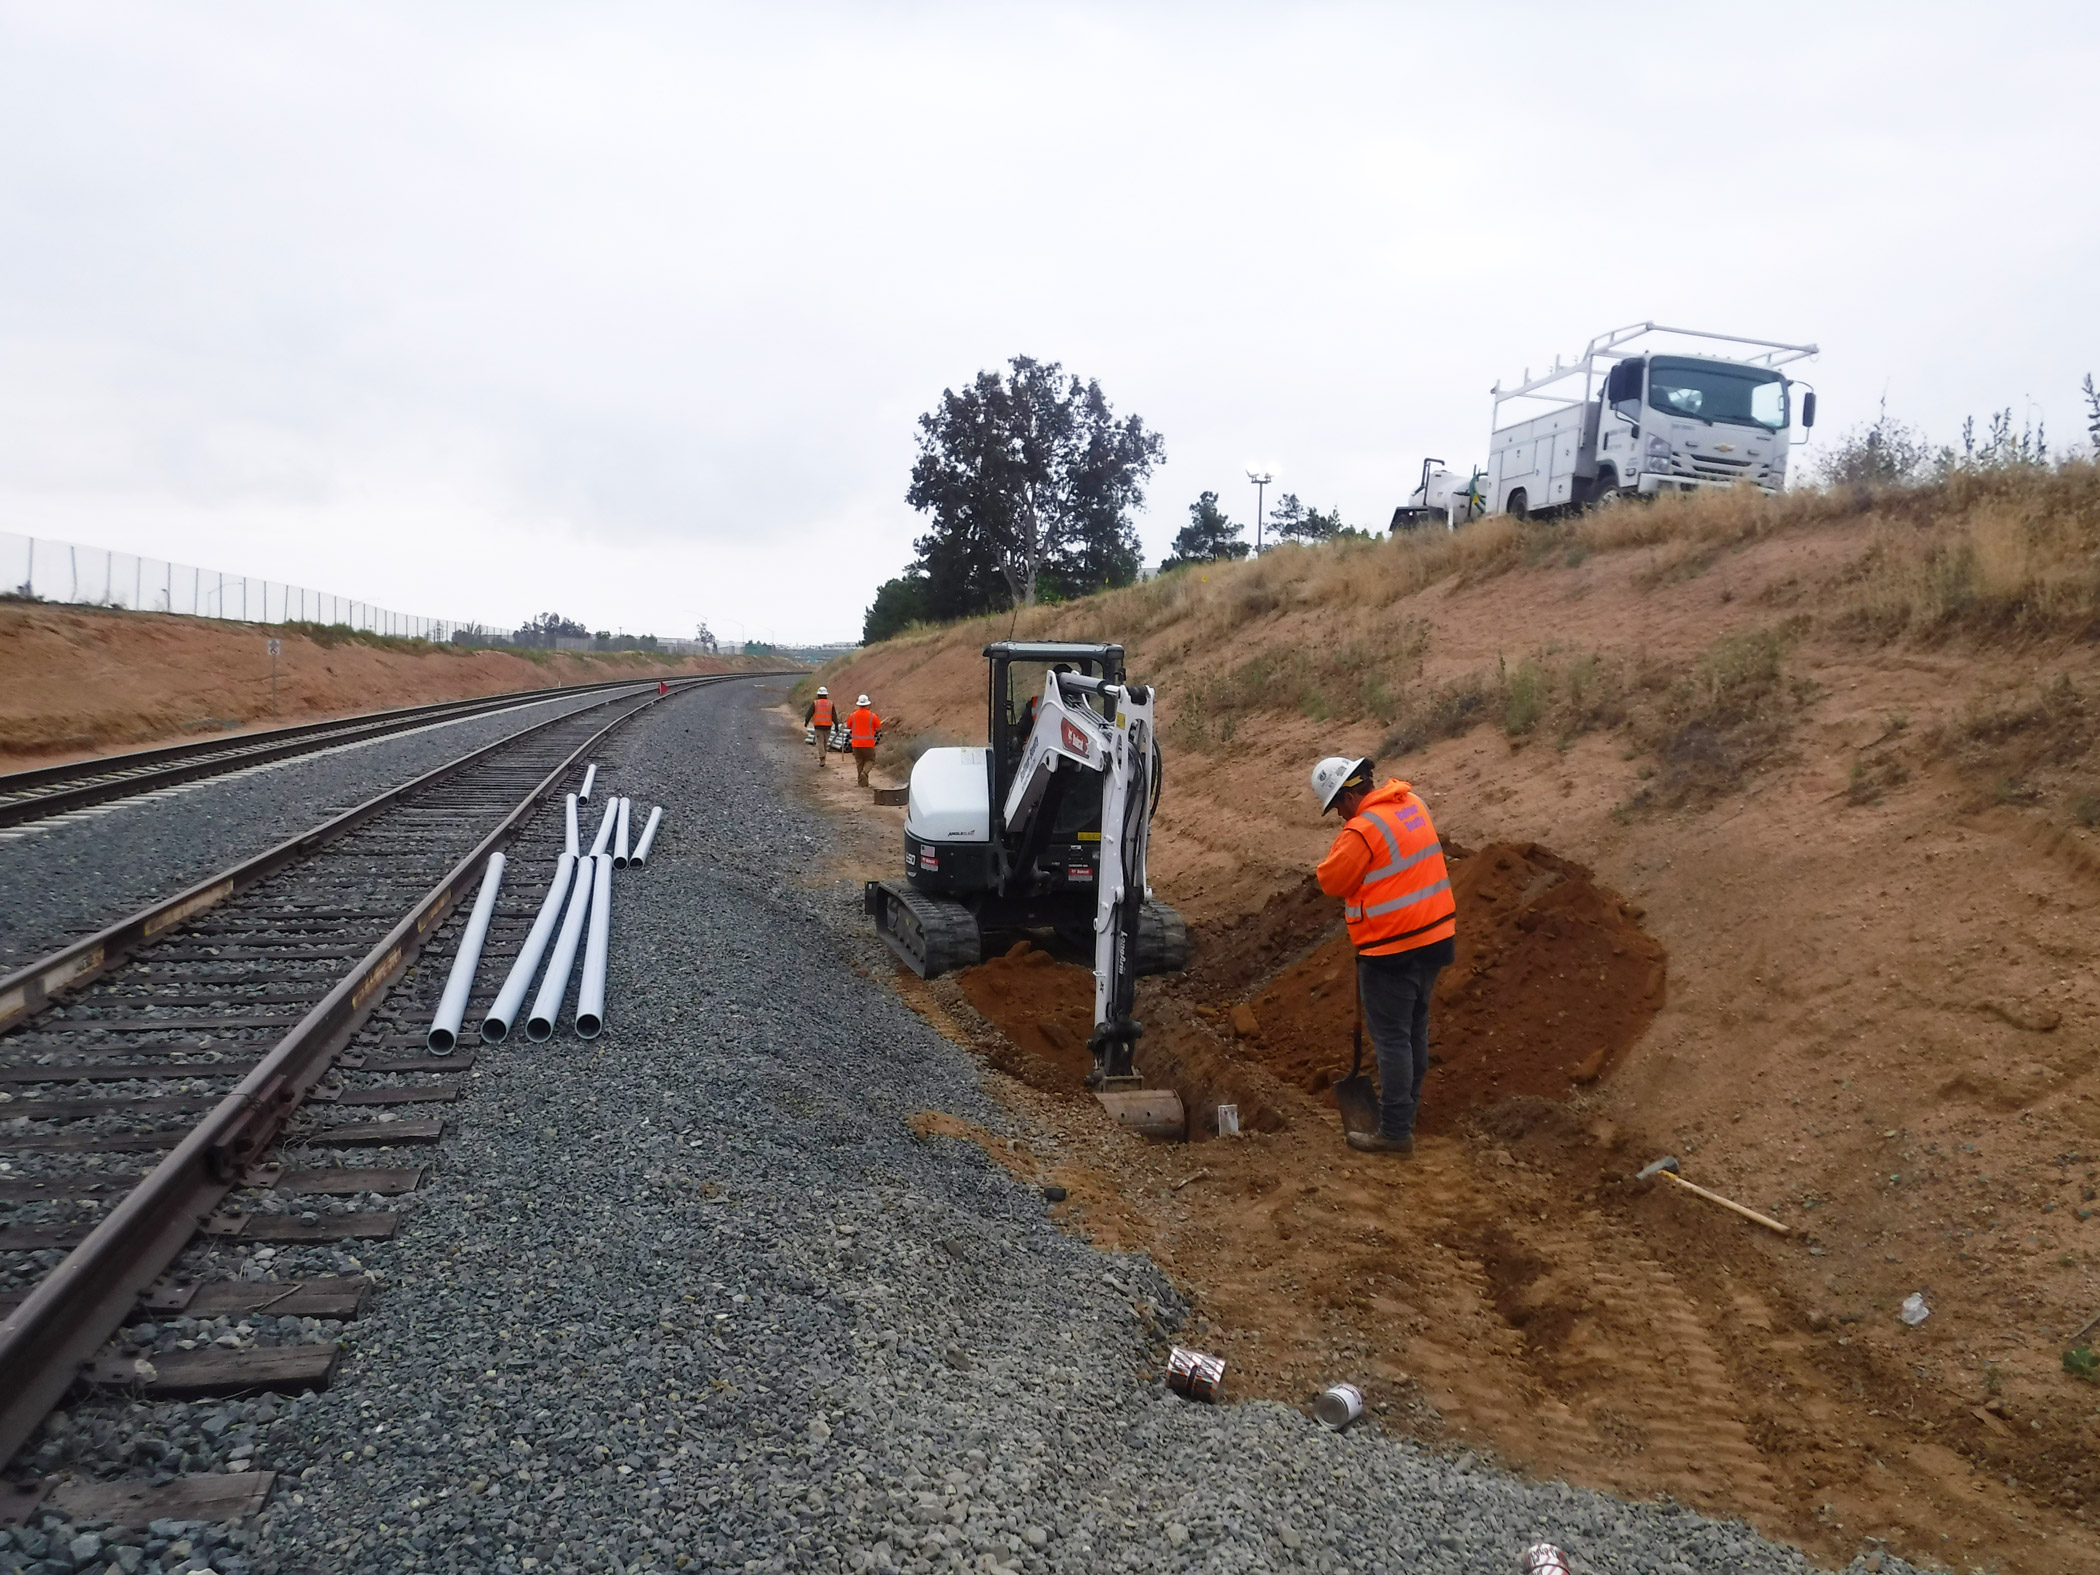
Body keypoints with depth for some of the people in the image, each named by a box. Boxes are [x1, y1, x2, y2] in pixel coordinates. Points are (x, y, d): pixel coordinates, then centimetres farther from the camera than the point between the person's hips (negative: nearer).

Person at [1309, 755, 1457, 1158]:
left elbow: (1332, 881, -11)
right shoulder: (1412, 804, 5)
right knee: (1415, 1028, 19)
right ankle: (1405, 1110, 32)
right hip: (1434, 937, 9)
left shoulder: (1363, 829, -21)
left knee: (1392, 1038, -1)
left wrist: (1344, 836, -1)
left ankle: (1395, 1132, 3)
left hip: (1393, 949, -9)